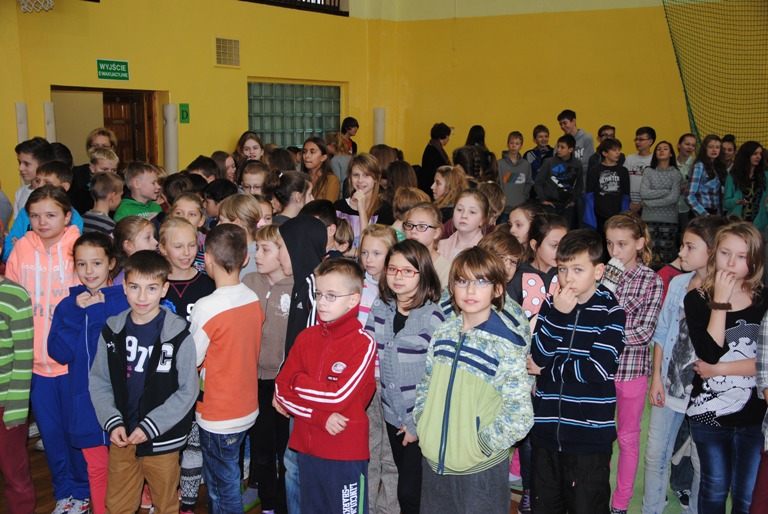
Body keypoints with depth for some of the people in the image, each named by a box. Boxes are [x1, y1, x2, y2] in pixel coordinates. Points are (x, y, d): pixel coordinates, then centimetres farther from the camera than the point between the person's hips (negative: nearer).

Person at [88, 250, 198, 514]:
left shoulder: (179, 335, -13)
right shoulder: (112, 330, -2)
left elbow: (187, 390, -11)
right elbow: (99, 382, 3)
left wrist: (150, 426, -15)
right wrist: (112, 422, -9)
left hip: (162, 441, -3)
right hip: (121, 438, 3)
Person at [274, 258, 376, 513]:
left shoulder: (363, 343, -13)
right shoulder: (306, 337, 3)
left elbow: (339, 396, -20)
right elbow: (281, 391, -1)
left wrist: (299, 382, -7)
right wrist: (320, 416, -15)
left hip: (346, 453, -5)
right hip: (307, 447, 5)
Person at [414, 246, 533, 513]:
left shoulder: (503, 344, -16)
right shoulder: (443, 333, 1)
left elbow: (519, 415, -18)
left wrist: (482, 444, -14)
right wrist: (422, 426, 4)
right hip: (433, 459, 5)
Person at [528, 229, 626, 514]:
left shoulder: (611, 311, -8)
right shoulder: (551, 305, 5)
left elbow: (599, 369, -17)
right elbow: (539, 355, -6)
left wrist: (546, 368, -7)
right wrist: (557, 314, -16)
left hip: (590, 435, -4)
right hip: (546, 429, 4)